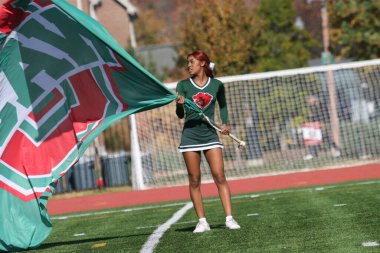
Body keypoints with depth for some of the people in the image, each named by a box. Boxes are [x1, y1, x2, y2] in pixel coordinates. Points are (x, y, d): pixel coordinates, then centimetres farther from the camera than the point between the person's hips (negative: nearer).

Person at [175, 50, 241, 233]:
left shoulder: (216, 85, 4)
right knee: (194, 180, 0)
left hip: (210, 134, 0)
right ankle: (202, 222, 6)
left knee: (219, 176, -9)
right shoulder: (183, 85, 2)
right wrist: (180, 105, -26)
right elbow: (180, 115, -4)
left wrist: (225, 123, 6)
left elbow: (222, 106, 21)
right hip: (190, 136, 0)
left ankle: (229, 218, -9)